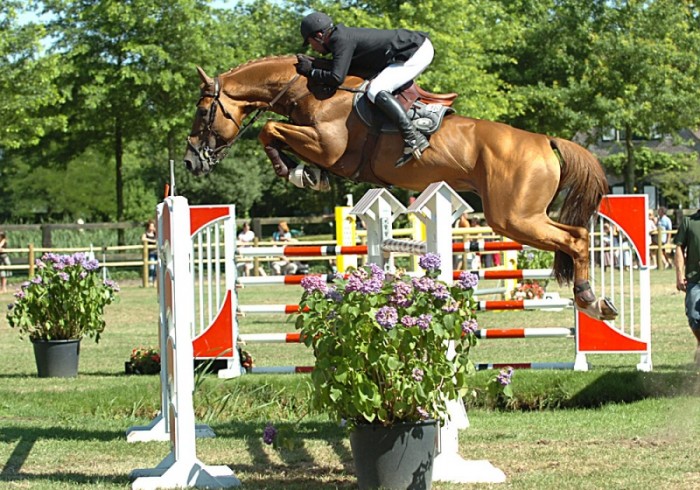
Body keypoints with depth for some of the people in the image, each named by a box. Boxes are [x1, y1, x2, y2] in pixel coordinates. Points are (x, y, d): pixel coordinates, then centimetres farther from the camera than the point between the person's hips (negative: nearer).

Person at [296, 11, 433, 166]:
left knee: (376, 91, -23)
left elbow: (336, 78, -25)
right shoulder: (342, 35, 13)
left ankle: (414, 139, -28)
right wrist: (313, 63, 9)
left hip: (417, 53, -10)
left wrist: (310, 72, -11)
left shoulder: (342, 41, -17)